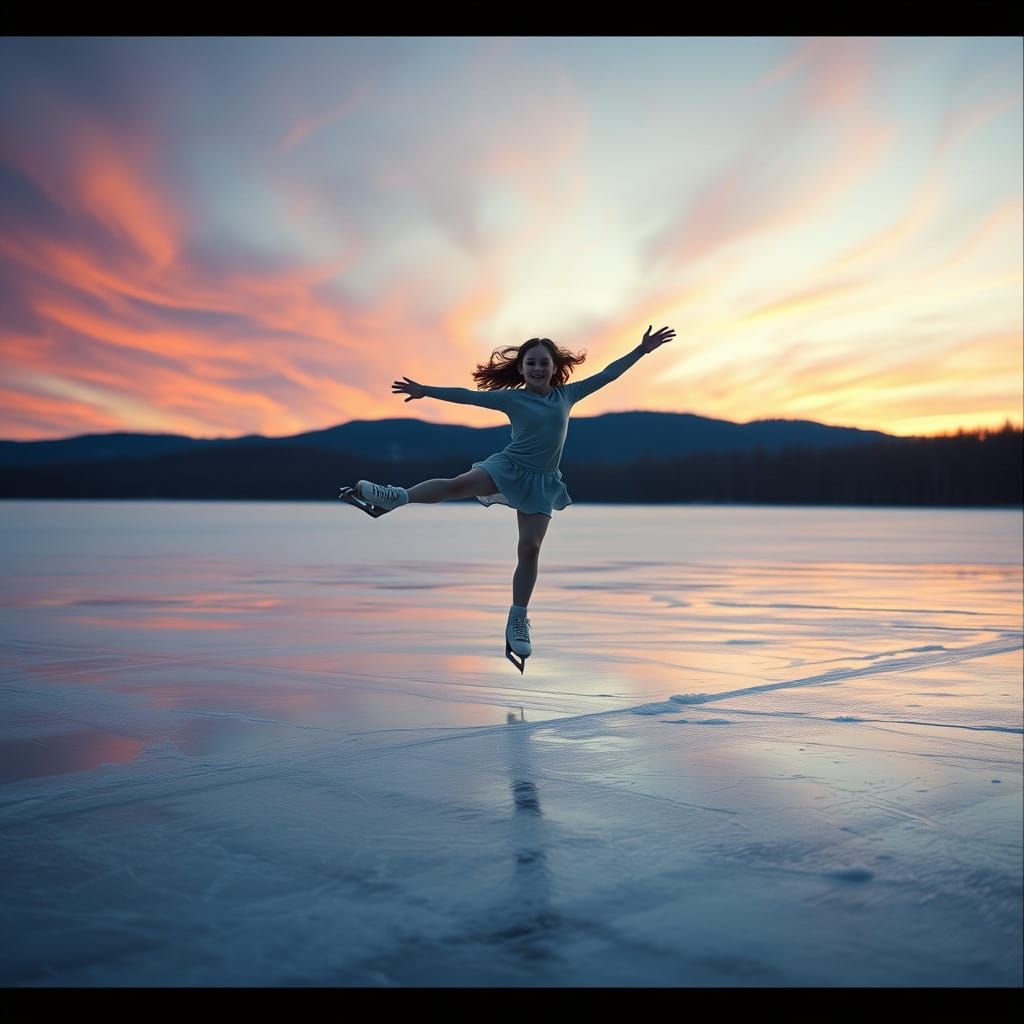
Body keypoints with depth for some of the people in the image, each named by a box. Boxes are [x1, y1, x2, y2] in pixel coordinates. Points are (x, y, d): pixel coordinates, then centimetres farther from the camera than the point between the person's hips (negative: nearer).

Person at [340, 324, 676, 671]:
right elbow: (467, 396, -2)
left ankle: (518, 621, 5)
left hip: (542, 481, 2)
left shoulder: (566, 394, 7)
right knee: (458, 485, -27)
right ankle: (396, 497, -15)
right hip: (508, 467, -2)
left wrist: (641, 350, 11)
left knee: (530, 547, -4)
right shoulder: (512, 398, 0)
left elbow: (606, 375, 11)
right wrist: (425, 390, -7)